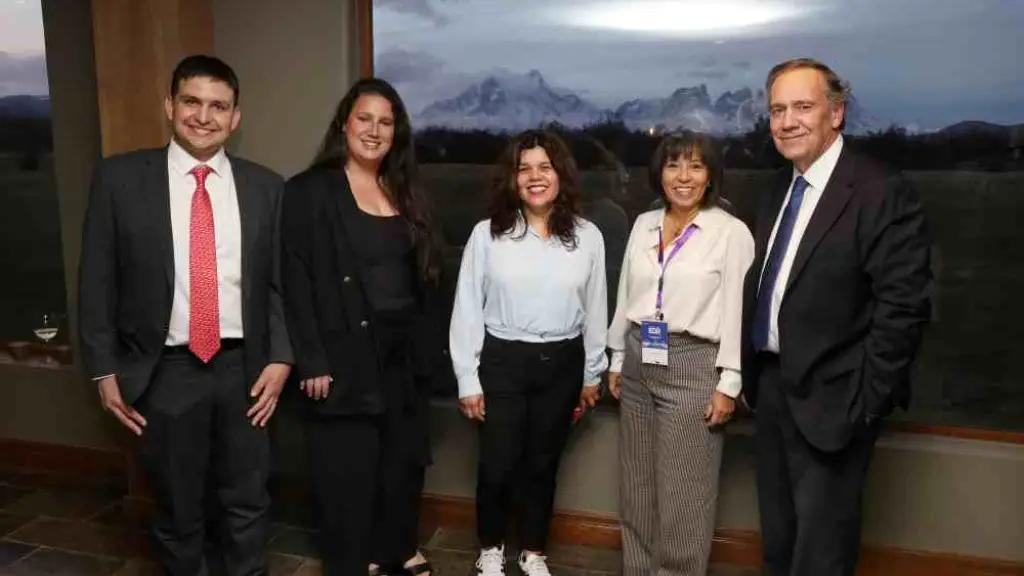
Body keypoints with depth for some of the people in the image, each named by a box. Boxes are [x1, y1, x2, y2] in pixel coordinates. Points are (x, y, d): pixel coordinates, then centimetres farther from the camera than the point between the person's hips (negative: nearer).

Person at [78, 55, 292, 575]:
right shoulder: (120, 178, -3)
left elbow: (280, 281, 4)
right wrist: (105, 370, -3)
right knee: (177, 509, 15)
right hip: (165, 372, -1)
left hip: (244, 368, 1)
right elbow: (97, 282, -1)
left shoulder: (265, 186, 2)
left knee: (249, 504, 15)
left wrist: (280, 358, -3)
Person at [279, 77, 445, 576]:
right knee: (348, 470, 4)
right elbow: (296, 283, -11)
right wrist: (312, 362, -16)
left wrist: (430, 344, 8)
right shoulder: (309, 191, -7)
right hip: (346, 354, -5)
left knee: (405, 459, 15)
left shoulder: (405, 193, 11)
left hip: (404, 352, 6)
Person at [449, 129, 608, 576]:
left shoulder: (587, 236, -1)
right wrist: (467, 379, -4)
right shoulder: (488, 234, -7)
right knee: (497, 464, 6)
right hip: (502, 360, -2)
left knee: (542, 464, 14)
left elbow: (595, 309, 6)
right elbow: (467, 308, -4)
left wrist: (592, 374, 10)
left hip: (562, 363, 2)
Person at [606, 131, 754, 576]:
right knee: (636, 486, 15)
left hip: (693, 365, -5)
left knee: (683, 494, 4)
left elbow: (738, 310, -9)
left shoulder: (732, 232, -8)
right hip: (639, 362, 5)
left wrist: (729, 383, -10)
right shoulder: (643, 224, 8)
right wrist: (617, 360, 13)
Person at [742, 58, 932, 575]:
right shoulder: (778, 191, 9)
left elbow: (904, 306, -19)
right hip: (772, 386, 7)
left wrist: (865, 401, -18)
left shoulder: (881, 192, -16)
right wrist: (751, 373, 9)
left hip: (829, 398, -7)